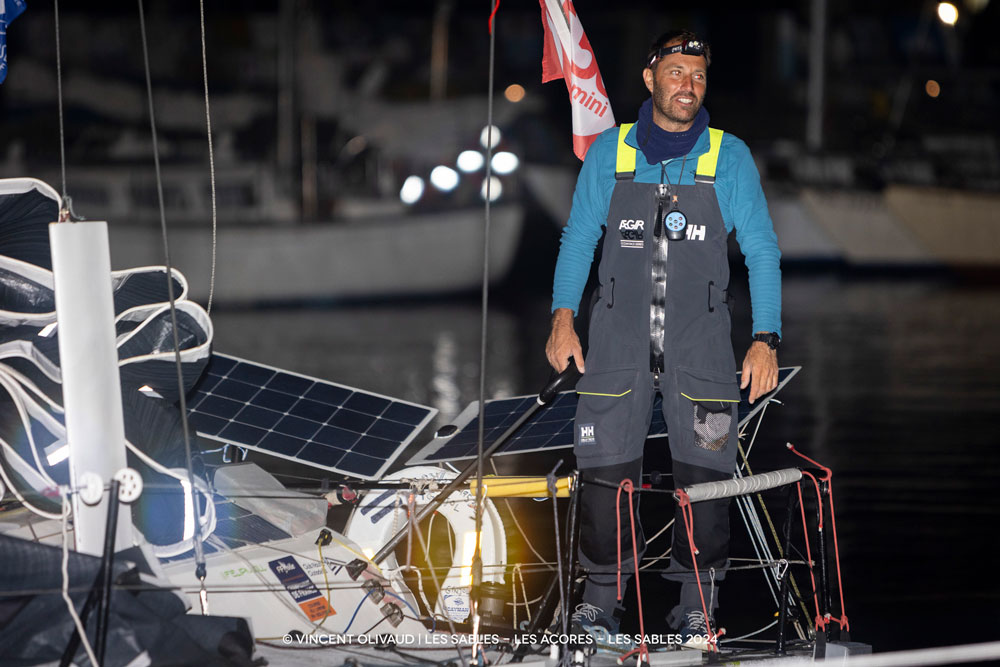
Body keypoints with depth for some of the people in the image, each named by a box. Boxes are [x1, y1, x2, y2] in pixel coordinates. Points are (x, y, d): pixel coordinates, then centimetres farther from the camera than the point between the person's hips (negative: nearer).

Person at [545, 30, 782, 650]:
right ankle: (603, 593, 10)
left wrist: (766, 339, -3)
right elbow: (578, 238, 13)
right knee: (606, 468, -3)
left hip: (699, 340, -1)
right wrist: (563, 317, 1)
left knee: (705, 473, -4)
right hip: (619, 336, 1)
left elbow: (761, 249, 5)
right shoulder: (610, 152, 6)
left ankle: (697, 601, 8)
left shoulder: (730, 157, 3)